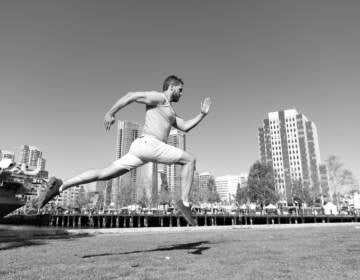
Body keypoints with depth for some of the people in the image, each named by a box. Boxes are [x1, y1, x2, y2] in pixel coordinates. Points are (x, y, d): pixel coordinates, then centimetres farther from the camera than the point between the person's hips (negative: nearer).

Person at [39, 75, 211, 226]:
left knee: (104, 174, 4)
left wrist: (202, 114, 21)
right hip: (149, 144, -9)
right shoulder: (159, 97, 3)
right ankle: (184, 203, -4)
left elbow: (185, 127, 28)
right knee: (189, 160, -1)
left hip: (142, 148, 9)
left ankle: (60, 186, 2)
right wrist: (111, 113, -10)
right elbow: (131, 96, -5)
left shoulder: (169, 111, 33)